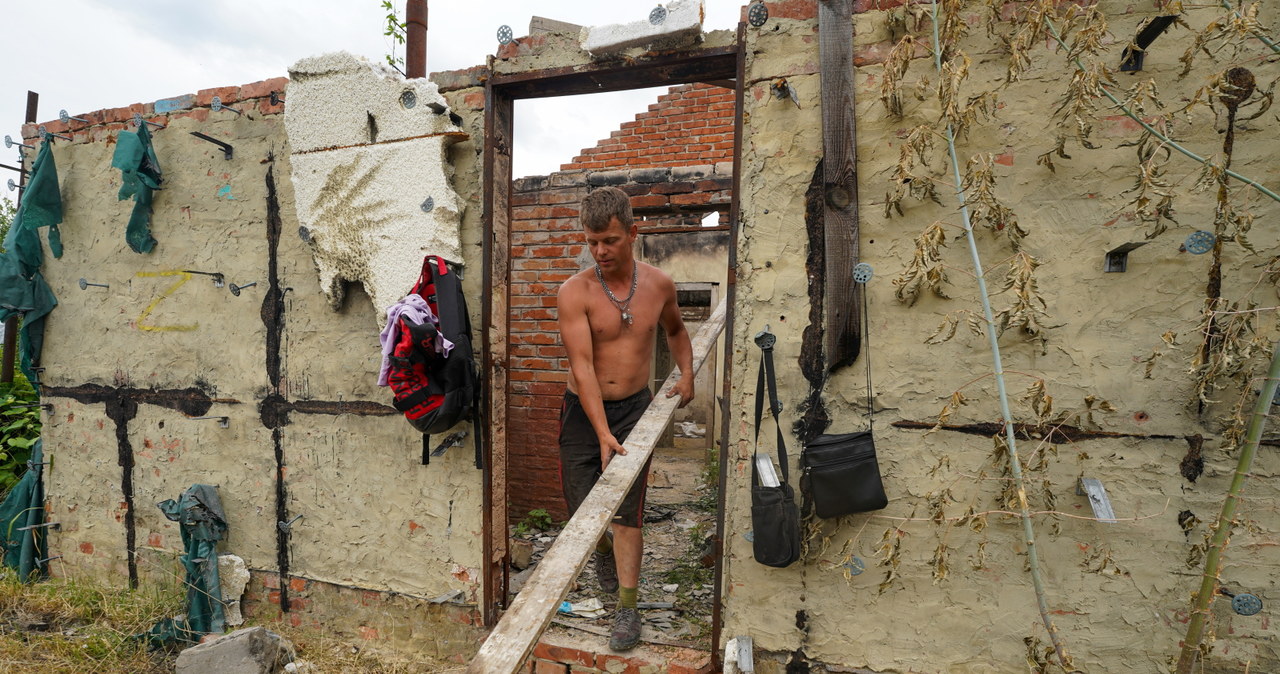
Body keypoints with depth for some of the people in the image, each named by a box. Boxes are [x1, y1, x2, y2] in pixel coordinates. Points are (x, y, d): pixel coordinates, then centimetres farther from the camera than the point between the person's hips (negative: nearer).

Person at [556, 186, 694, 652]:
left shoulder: (659, 284, -3)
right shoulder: (575, 292, -15)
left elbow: (675, 329, 20)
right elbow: (582, 366, -21)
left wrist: (686, 373, 8)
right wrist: (603, 434, -28)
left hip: (636, 408, 1)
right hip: (583, 411, -1)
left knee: (627, 511, -2)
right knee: (582, 508, 8)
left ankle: (627, 609, 10)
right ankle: (604, 549, 43)